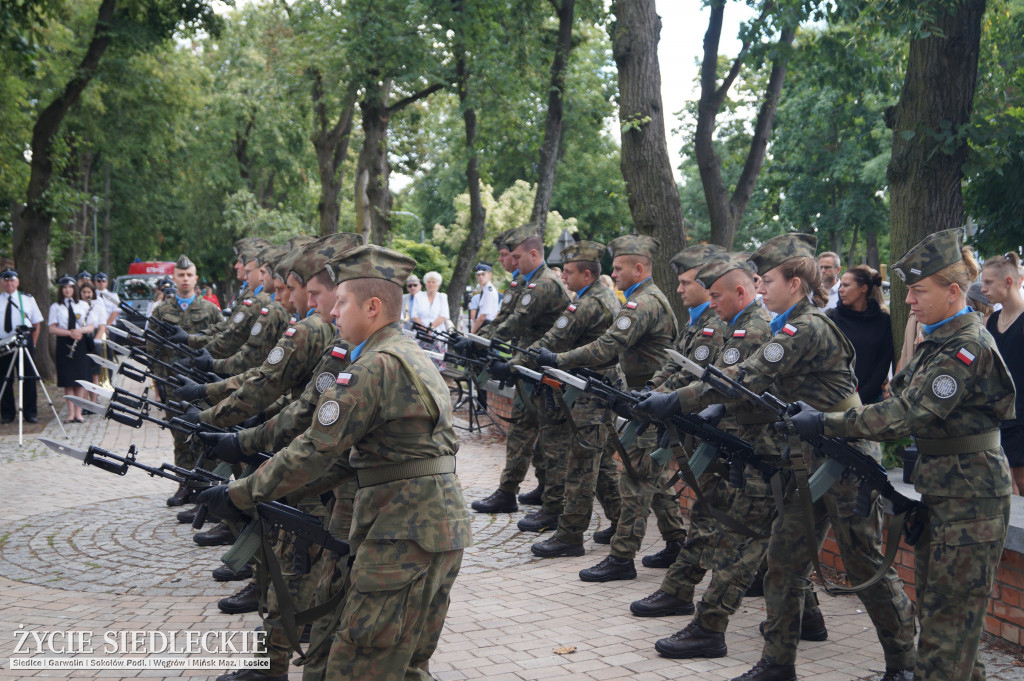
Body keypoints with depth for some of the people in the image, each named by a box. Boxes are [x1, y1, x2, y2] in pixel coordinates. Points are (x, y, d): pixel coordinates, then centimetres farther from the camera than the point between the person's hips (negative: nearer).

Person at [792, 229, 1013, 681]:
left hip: (969, 499, -9)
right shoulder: (936, 342, 12)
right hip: (938, 490, 10)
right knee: (934, 603, 15)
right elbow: (906, 406, 11)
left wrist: (826, 423, -22)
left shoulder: (968, 347, -19)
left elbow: (908, 414, -25)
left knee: (950, 610, -3)